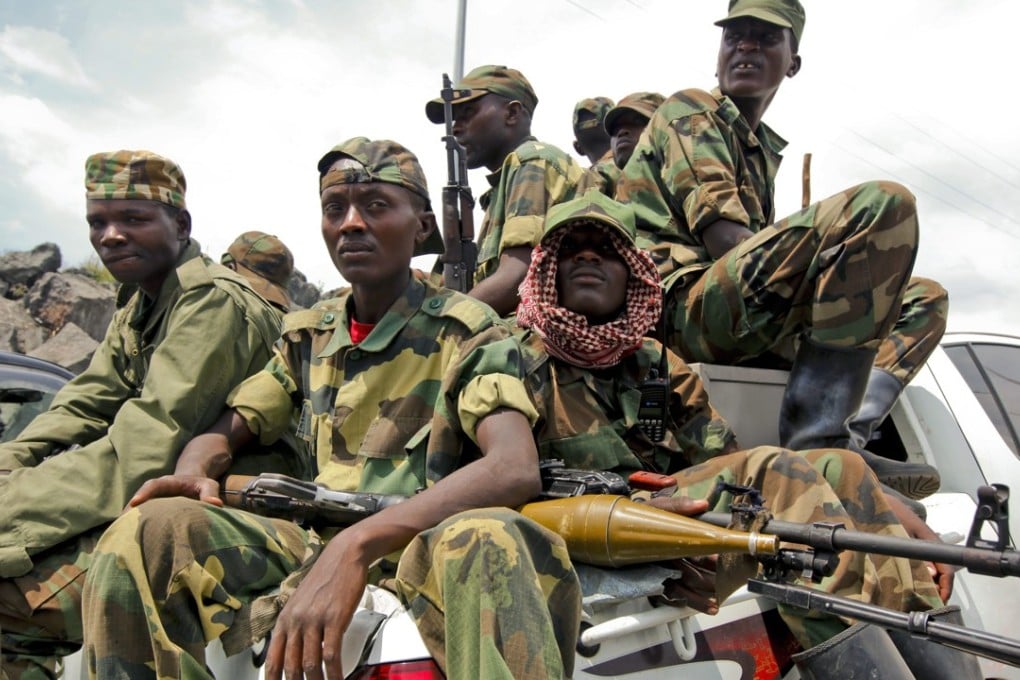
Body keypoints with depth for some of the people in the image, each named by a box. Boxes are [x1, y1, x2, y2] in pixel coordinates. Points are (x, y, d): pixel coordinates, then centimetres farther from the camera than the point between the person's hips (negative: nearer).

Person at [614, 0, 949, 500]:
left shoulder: (765, 149, 30)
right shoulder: (690, 113, 6)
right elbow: (720, 236, -10)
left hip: (756, 322, 9)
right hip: (686, 305, -9)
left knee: (925, 299, 15)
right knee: (883, 204, -23)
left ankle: (850, 432, -15)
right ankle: (817, 439, -30)